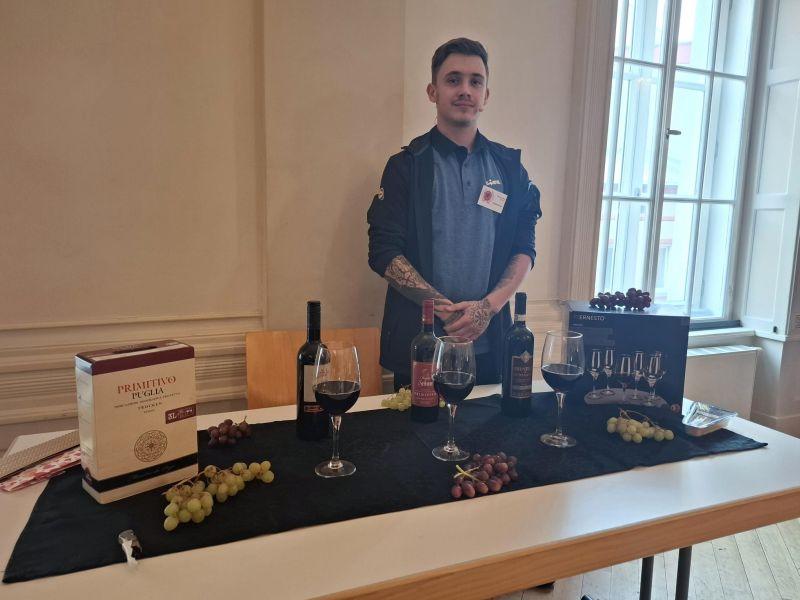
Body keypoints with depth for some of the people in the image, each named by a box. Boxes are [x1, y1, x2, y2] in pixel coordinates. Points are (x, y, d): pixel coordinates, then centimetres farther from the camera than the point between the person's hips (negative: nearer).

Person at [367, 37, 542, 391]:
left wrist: (489, 305, -12)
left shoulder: (509, 167, 8)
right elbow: (383, 252, -8)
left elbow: (525, 249, 5)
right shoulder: (407, 165, -2)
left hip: (488, 342, 3)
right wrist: (443, 307, -18)